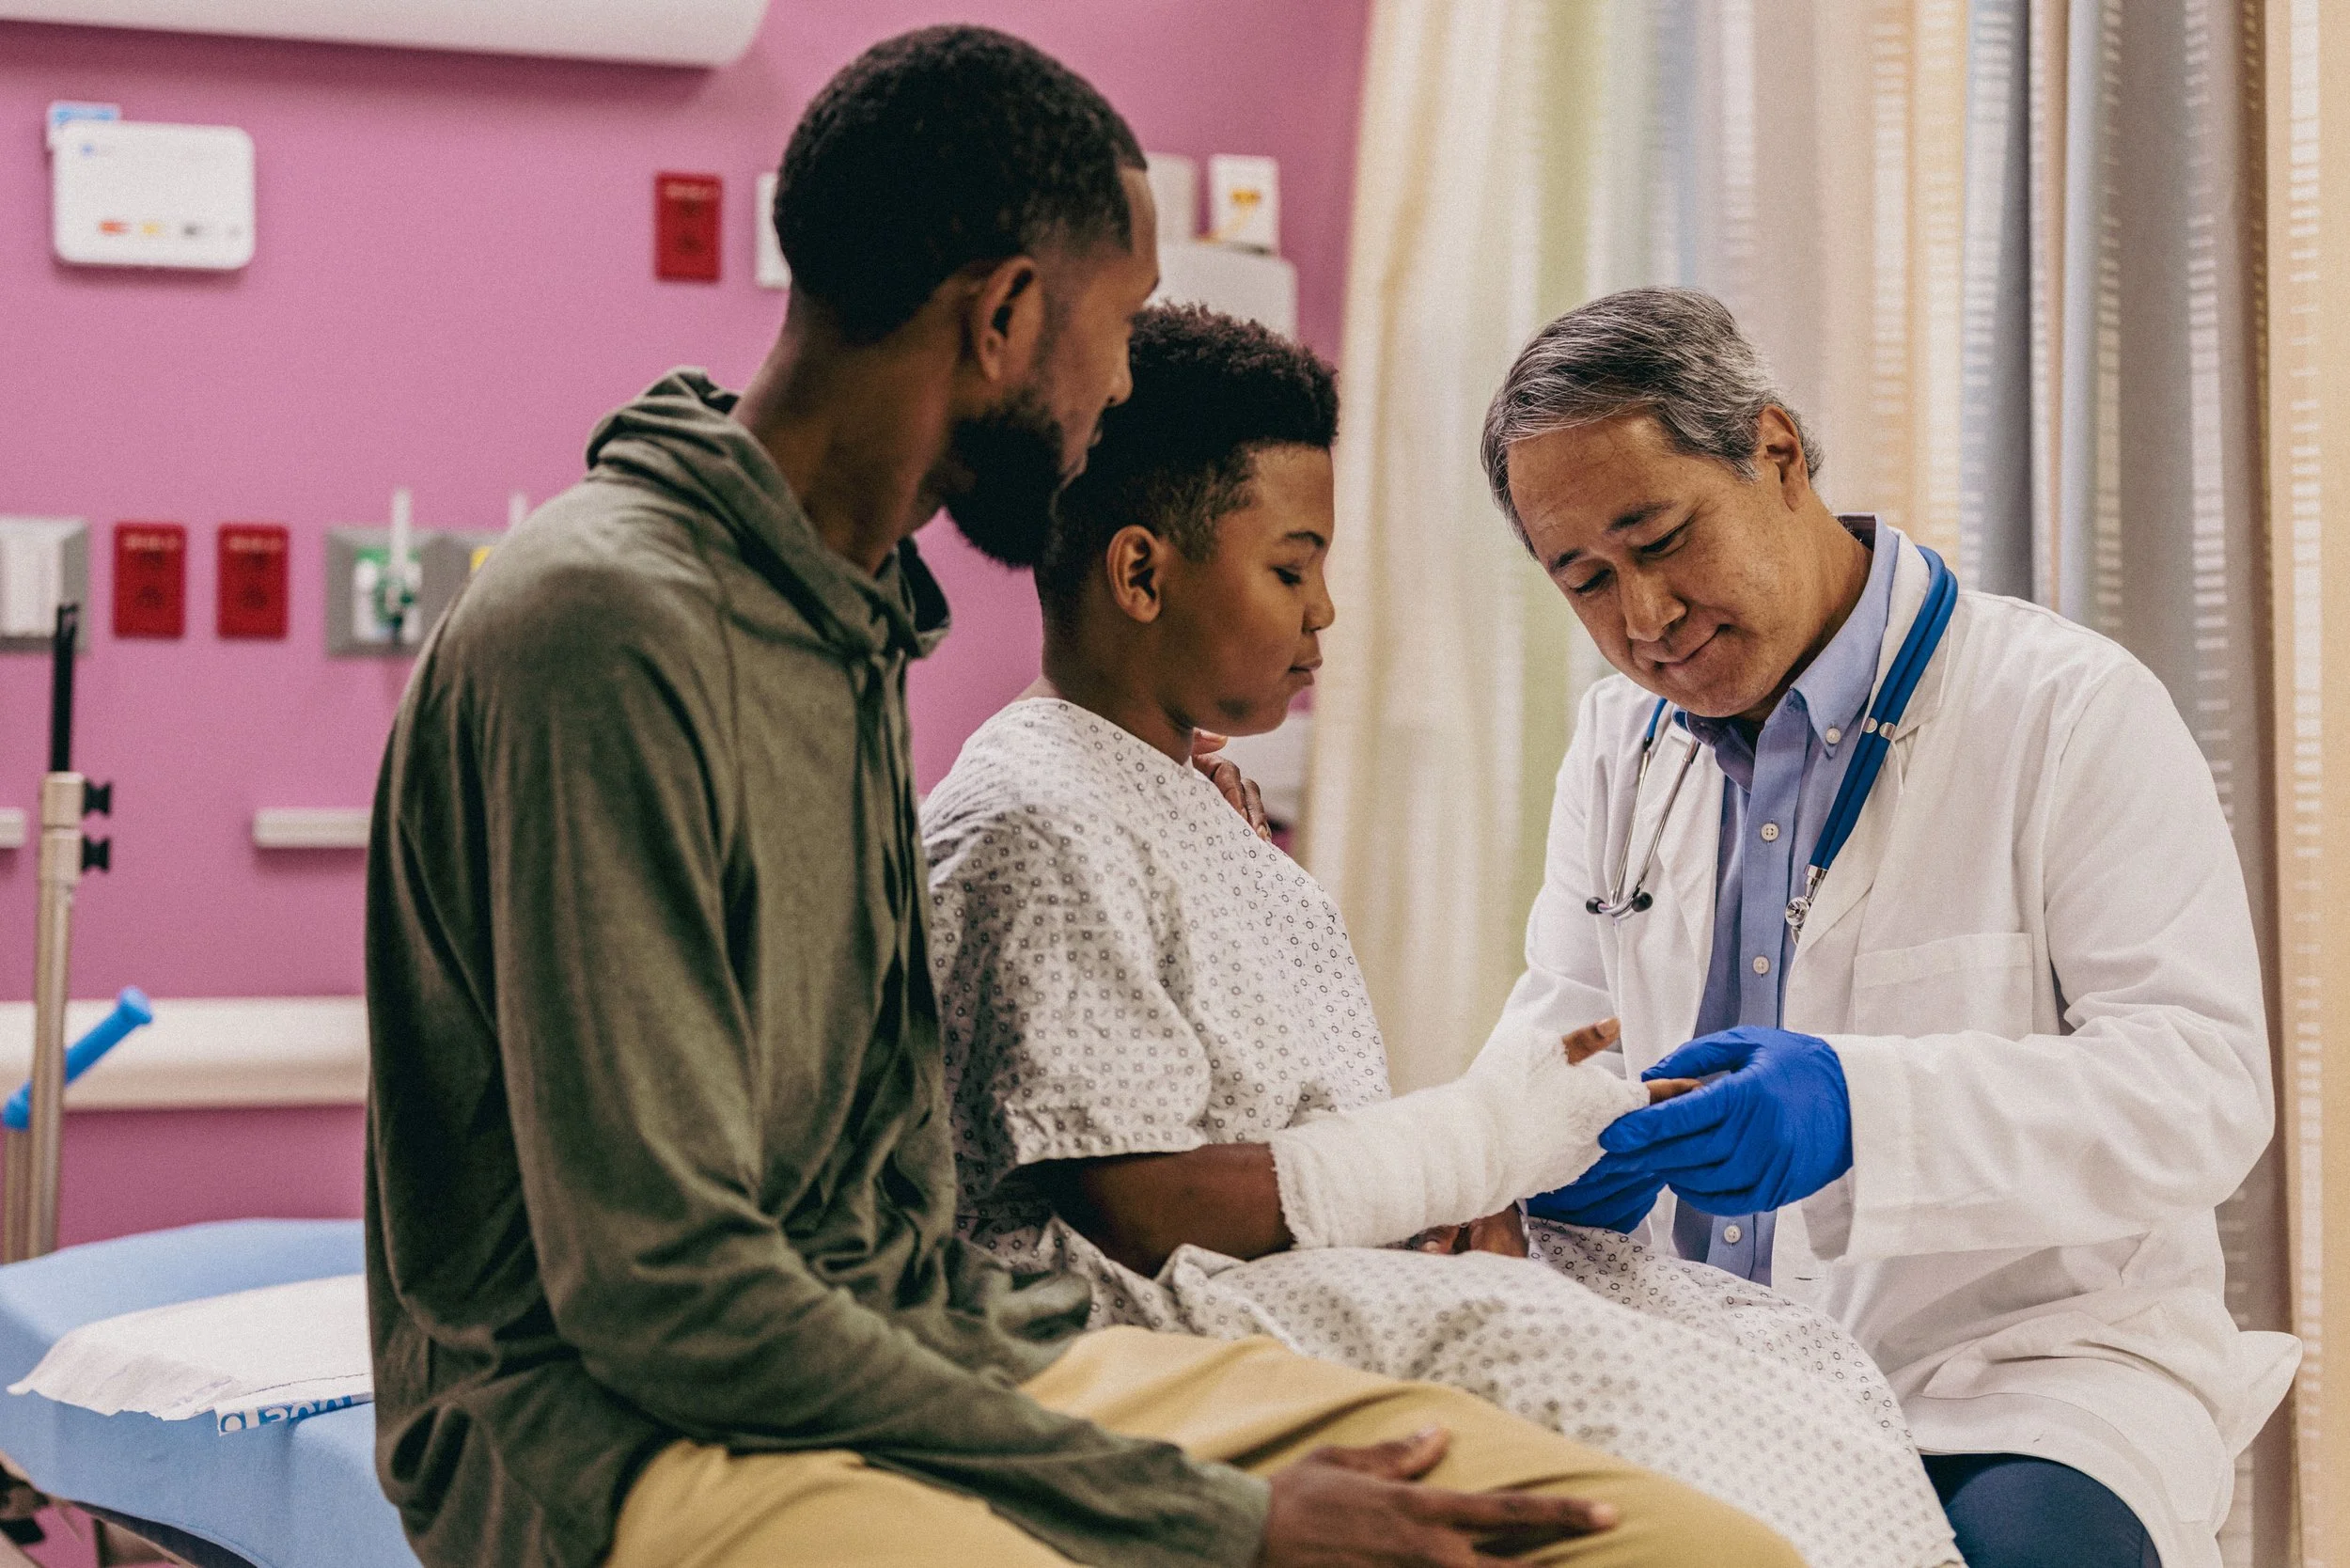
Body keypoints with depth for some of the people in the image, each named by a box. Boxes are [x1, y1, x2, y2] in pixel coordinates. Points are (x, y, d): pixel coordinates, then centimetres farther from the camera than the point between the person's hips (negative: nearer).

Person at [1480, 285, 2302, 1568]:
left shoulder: (2073, 711, -6)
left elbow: (2203, 1085, -14)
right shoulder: (1618, 741, 15)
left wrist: (1862, 1109, -29)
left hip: (2036, 1356, -4)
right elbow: (1556, 1018, 18)